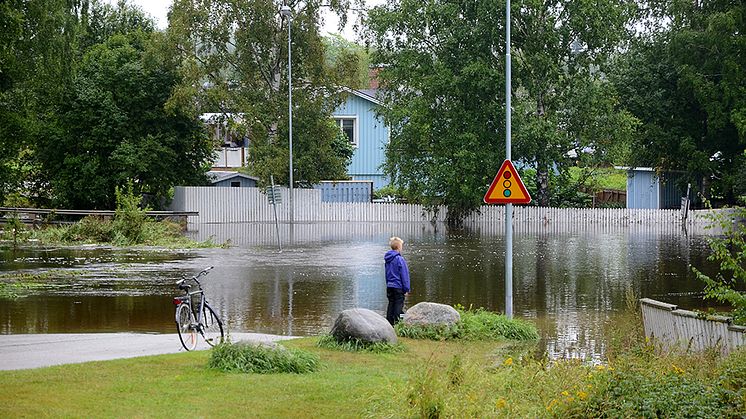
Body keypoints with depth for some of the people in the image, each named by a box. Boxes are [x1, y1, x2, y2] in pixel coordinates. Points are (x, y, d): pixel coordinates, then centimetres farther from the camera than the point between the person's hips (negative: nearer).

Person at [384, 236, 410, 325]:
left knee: (391, 305, 12)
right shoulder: (400, 259, -15)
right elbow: (404, 275, -13)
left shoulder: (388, 259, 8)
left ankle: (389, 324, 14)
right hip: (398, 287, -7)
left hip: (389, 287, 7)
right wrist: (406, 289, -8)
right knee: (399, 305, -3)